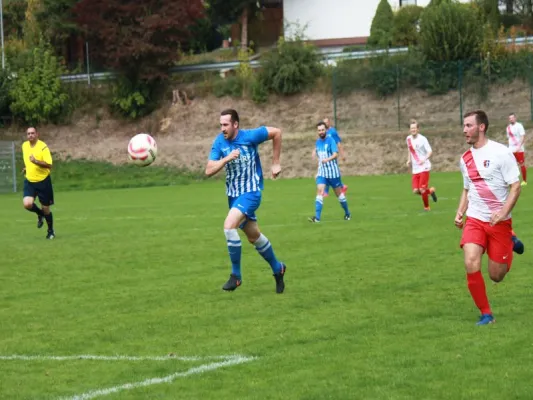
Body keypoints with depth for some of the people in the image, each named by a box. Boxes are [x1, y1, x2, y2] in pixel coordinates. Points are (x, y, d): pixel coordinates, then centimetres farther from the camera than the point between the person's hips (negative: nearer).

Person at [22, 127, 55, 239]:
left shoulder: (43, 147, -15)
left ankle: (51, 230, 28)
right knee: (27, 204, -18)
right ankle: (40, 214, 16)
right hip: (29, 181, 4)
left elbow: (49, 165, -22)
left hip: (43, 181, -4)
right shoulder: (24, 145, 4)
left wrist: (36, 161, -33)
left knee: (45, 208, 5)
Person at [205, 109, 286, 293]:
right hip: (233, 195, 6)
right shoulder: (219, 142, -5)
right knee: (254, 236, 17)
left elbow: (276, 132, -3)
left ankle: (236, 275, -12)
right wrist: (227, 158, -27)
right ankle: (278, 268, 39)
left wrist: (275, 163, -1)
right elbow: (209, 171, -10)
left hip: (251, 193, -6)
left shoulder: (250, 136, -16)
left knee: (229, 226, -25)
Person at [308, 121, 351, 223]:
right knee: (320, 191, -13)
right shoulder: (318, 141, 6)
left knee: (339, 193, 8)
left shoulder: (330, 140, -12)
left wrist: (327, 159, -41)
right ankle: (317, 217, -21)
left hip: (333, 172, -4)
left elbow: (336, 154, -25)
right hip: (322, 171, 4)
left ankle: (347, 214, 29)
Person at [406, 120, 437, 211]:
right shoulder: (409, 139, 8)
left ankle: (426, 207, 13)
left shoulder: (422, 139, -12)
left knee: (422, 189, -10)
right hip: (415, 169, 6)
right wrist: (409, 160, 10)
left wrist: (424, 159, -35)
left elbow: (430, 151, -18)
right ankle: (430, 191, 24)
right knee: (416, 191, -5)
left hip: (424, 167, -6)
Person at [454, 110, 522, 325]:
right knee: (471, 264, -19)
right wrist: (460, 212, 4)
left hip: (499, 222, -4)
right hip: (474, 219, 4)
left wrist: (504, 212, -24)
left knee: (496, 276, 2)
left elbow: (515, 186, -11)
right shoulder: (465, 158, 7)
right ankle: (486, 314, -4)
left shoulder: (500, 153, -11)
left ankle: (510, 243, 34)